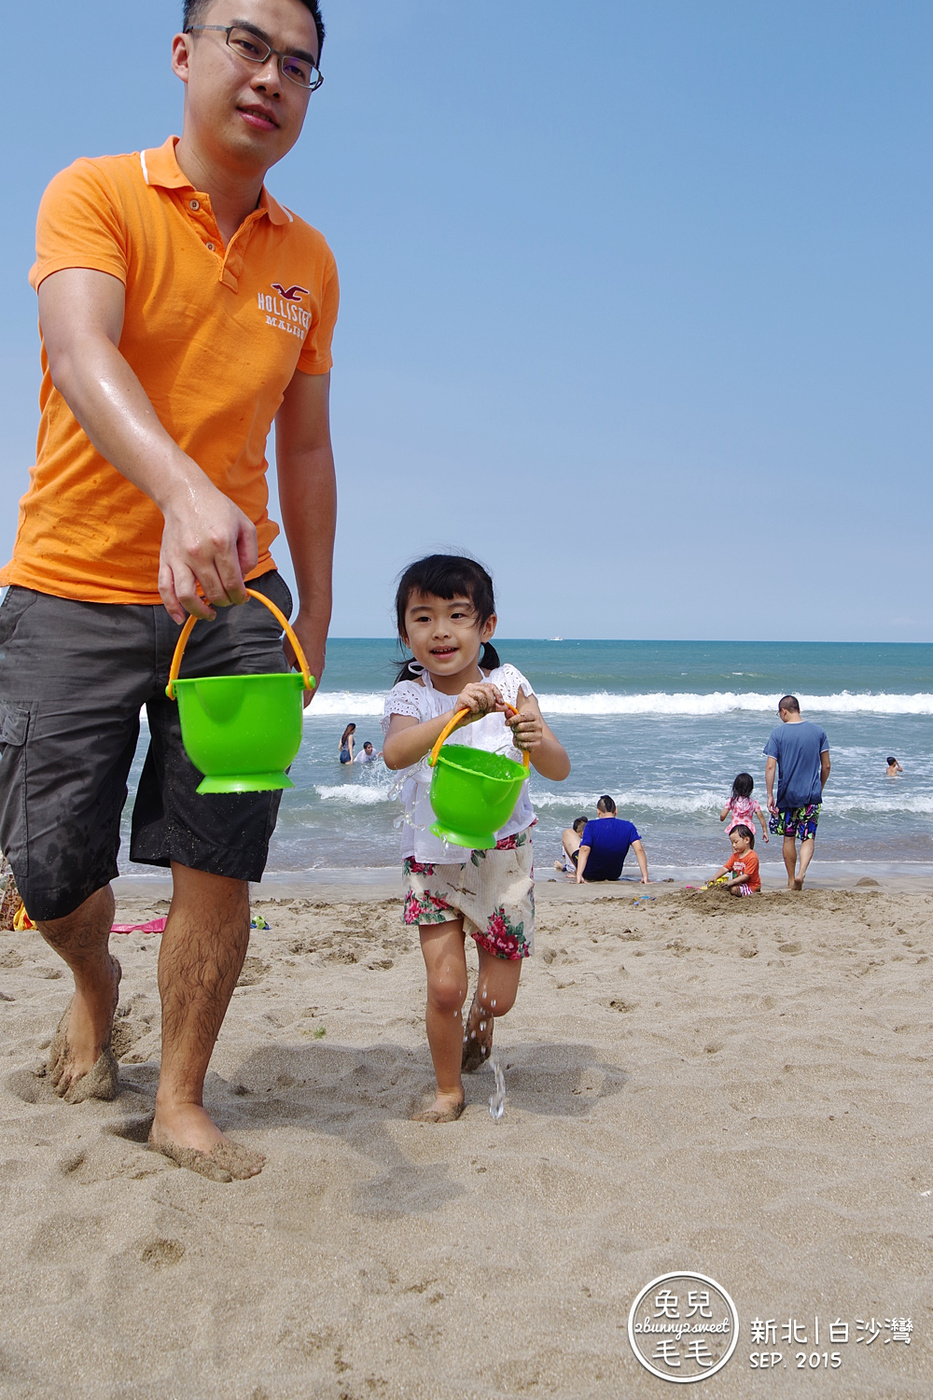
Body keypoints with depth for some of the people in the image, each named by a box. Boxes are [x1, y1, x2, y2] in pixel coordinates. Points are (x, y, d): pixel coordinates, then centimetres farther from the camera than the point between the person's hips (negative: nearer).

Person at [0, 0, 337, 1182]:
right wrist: (183, 487, -43)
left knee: (218, 864, -1)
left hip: (233, 600, 3)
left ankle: (180, 1106, 18)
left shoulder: (308, 262, 10)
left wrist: (314, 613, 13)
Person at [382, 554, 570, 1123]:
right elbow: (394, 753, -32)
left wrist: (535, 740, -34)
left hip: (503, 855, 1)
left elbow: (561, 770, -12)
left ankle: (480, 1020, 45)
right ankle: (449, 1089, 20)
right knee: (445, 987, -6)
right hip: (435, 857, -1)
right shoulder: (411, 695, -9)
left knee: (499, 995, 7)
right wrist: (454, 714, -47)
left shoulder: (509, 685, -8)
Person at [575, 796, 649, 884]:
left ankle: (578, 872, 37)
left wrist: (579, 875, -42)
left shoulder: (591, 826, -20)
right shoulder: (628, 826, -14)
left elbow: (585, 849, -34)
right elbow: (639, 849, -23)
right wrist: (645, 877, -22)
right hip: (614, 876, 3)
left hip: (590, 874, -3)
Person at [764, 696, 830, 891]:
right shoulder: (818, 731, 1)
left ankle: (791, 880, 20)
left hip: (787, 794, -1)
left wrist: (770, 795, -6)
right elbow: (826, 766, 4)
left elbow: (770, 766, -11)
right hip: (812, 794, 1)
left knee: (789, 838, 13)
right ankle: (801, 873, -18)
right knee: (808, 837, 4)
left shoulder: (778, 733, -7)